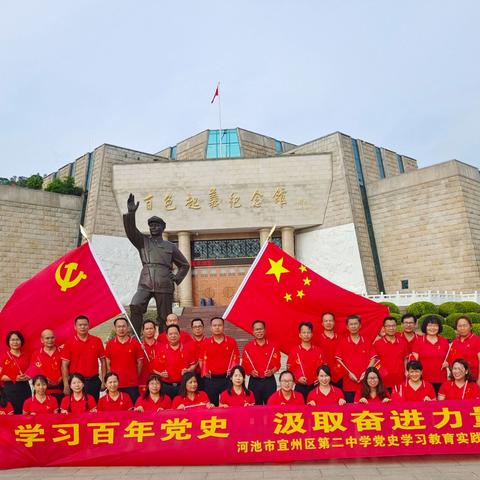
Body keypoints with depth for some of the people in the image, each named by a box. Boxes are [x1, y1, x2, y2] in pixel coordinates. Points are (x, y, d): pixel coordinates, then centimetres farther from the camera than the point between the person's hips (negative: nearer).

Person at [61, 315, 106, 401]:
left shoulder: (97, 341, 3)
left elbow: (103, 361, 7)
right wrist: (66, 385, -8)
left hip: (93, 381, 1)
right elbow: (64, 365, -2)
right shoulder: (69, 343, -1)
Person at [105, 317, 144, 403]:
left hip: (132, 384, -1)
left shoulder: (135, 343, 0)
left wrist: (135, 377, 6)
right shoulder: (110, 344, 3)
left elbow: (139, 362, 6)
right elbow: (108, 364, 8)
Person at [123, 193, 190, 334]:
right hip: (145, 284, -1)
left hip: (164, 286, 1)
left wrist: (177, 278, 8)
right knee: (135, 306, -25)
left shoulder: (170, 246, 16)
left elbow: (185, 264, 24)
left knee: (164, 317, 2)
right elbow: (130, 231, -5)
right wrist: (131, 213, -19)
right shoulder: (143, 241, 14)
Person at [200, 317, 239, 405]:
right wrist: (204, 372, -4)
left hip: (227, 378, -1)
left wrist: (232, 369, -9)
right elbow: (201, 359, 9)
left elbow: (236, 358, 6)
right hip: (211, 379, 1)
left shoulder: (231, 341, 2)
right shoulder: (206, 343, 3)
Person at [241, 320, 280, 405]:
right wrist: (251, 372, -14)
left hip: (270, 381, 0)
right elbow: (244, 365, 3)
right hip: (254, 381, 0)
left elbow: (277, 364, 6)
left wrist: (272, 371, -11)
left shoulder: (272, 346, 3)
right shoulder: (248, 347, 2)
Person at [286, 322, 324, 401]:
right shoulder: (294, 350, 1)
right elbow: (289, 369, 2)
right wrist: (297, 377, -12)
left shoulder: (318, 350, 7)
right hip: (300, 387, -1)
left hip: (315, 387, 2)